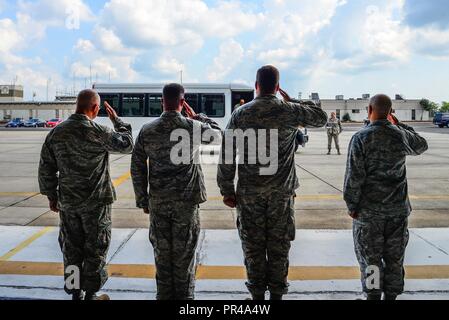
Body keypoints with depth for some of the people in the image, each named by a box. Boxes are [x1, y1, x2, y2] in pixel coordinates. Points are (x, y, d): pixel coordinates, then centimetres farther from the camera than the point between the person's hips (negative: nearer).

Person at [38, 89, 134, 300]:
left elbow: (46, 168, 6)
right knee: (95, 248, 8)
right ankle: (90, 294, 17)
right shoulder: (97, 132, -17)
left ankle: (75, 293, 26)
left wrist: (52, 196, 15)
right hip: (95, 201, -5)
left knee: (72, 248, 15)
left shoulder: (56, 132, 1)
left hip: (67, 201, 5)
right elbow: (127, 145, -3)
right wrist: (117, 121, 7)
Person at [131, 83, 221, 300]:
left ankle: (165, 295, 24)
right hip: (186, 200, -2)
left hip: (157, 201, 2)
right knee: (184, 254, 9)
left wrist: (142, 199, 10)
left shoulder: (147, 131, -2)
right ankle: (184, 295, 19)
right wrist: (196, 116, 17)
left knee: (162, 253, 13)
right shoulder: (193, 127, -9)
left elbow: (137, 168, 2)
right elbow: (217, 133, 12)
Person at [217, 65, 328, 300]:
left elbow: (227, 155, -4)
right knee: (279, 245, 11)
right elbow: (321, 118, 14)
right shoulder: (290, 111, -5)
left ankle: (257, 294, 20)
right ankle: (277, 293, 21)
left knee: (253, 245, 10)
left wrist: (227, 189, 3)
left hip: (249, 192, 0)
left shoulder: (241, 114, -4)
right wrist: (293, 102, 14)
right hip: (282, 192, 0)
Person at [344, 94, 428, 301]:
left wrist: (352, 205, -5)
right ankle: (391, 295, 26)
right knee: (395, 257, 15)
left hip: (369, 209, -3)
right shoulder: (401, 135, -2)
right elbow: (421, 146, 22)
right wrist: (398, 124, 21)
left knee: (370, 257, 9)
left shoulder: (361, 138, -13)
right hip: (398, 208, 4)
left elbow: (354, 176, -15)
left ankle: (373, 295, 17)